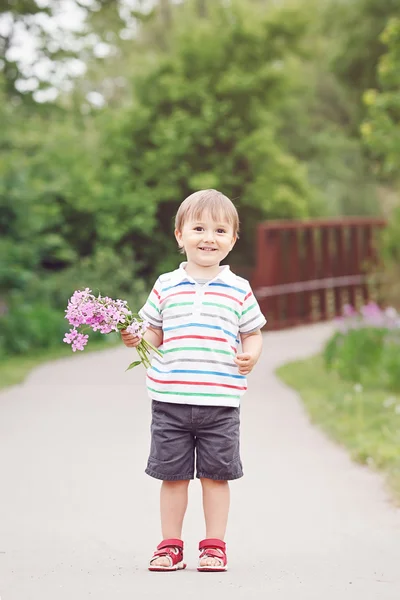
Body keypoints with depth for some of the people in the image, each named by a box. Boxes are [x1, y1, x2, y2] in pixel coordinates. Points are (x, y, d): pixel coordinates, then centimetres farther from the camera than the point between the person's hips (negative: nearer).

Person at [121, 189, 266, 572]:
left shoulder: (238, 290, 4)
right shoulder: (166, 286, 6)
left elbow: (252, 334, 10)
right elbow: (155, 334, 12)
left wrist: (251, 355, -10)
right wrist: (135, 340, -8)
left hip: (220, 400, -1)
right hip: (170, 398, 1)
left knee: (216, 474, 5)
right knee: (172, 474, 7)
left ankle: (214, 545, 16)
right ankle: (170, 545, 17)